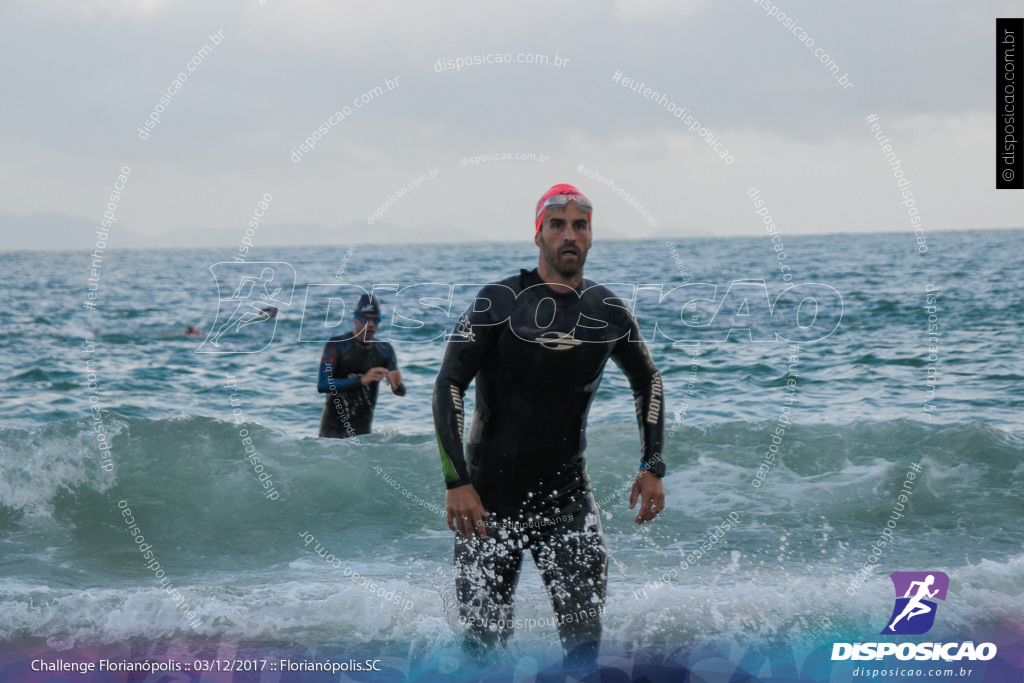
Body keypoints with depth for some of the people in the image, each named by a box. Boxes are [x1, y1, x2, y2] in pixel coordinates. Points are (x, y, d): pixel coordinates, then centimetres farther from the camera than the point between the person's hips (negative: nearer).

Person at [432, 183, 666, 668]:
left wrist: (653, 468, 10)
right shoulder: (500, 302, -9)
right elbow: (449, 385, -11)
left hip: (567, 493, 2)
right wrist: (456, 482, -19)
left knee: (584, 634, -10)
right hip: (490, 496, -2)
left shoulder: (610, 313, 2)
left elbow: (647, 380, 18)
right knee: (486, 637, 3)